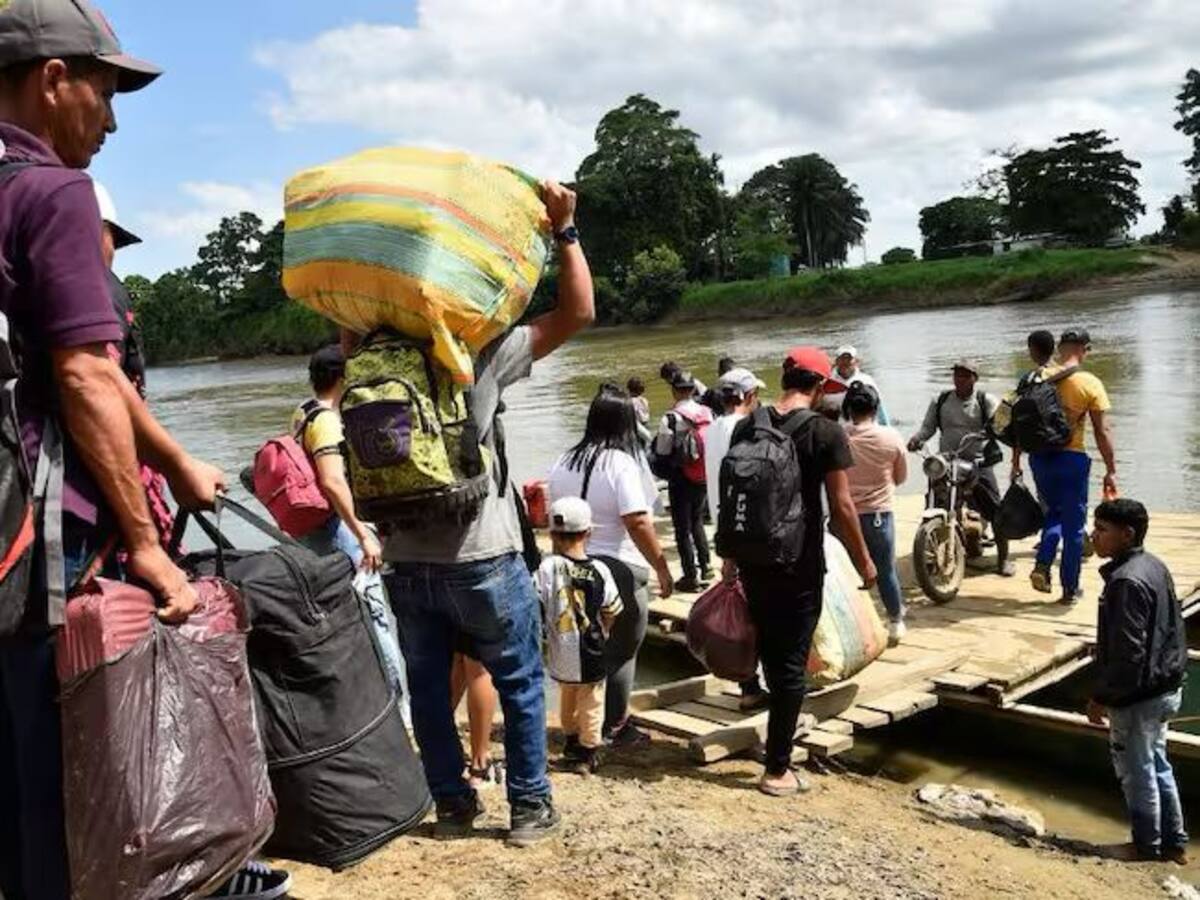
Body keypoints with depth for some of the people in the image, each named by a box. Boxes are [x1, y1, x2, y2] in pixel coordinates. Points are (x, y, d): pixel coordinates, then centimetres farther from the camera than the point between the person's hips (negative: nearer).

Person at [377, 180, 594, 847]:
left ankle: (453, 802, 27)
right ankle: (530, 806, 18)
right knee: (520, 685, 11)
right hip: (480, 558, -4)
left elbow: (352, 325, 25)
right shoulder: (480, 354, -11)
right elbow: (578, 312, -9)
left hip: (406, 562, 4)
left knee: (428, 686, 17)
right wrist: (565, 229, -5)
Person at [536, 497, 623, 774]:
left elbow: (536, 608, -11)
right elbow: (611, 611, 0)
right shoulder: (599, 570, -10)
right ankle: (588, 753, 17)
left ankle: (571, 741, 39)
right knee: (591, 702, 13)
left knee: (567, 698, 23)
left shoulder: (548, 567, -13)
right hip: (590, 653, -2)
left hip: (561, 652, 2)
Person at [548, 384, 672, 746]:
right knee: (621, 652, 8)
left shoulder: (565, 462, 4)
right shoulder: (622, 463, -16)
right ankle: (615, 728, 17)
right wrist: (662, 568, -13)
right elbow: (638, 524, -21)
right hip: (621, 570, -6)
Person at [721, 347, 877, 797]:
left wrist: (730, 556, 17)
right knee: (792, 662, 3)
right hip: (800, 563, -5)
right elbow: (841, 507, -12)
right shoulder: (826, 432, -11)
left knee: (769, 646, 25)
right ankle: (777, 770, 8)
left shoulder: (747, 427, 2)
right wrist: (864, 561, 0)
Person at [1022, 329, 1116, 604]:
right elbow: (1102, 432, -8)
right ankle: (1070, 590, 16)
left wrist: (1016, 461, 13)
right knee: (1073, 525, 9)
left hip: (1040, 457, 3)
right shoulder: (1090, 384, -8)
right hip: (1072, 458, -3)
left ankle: (1042, 566, 5)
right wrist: (1111, 471, 0)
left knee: (1054, 513, 24)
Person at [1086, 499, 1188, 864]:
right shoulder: (1154, 566, 5)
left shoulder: (1126, 581, -26)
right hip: (1164, 689, 10)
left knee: (1136, 771, 8)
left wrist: (1101, 697, -17)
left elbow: (1127, 652, -26)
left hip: (1137, 697, -10)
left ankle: (1148, 845, 23)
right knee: (1157, 765, 21)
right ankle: (1175, 842, 32)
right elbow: (1171, 631, 15)